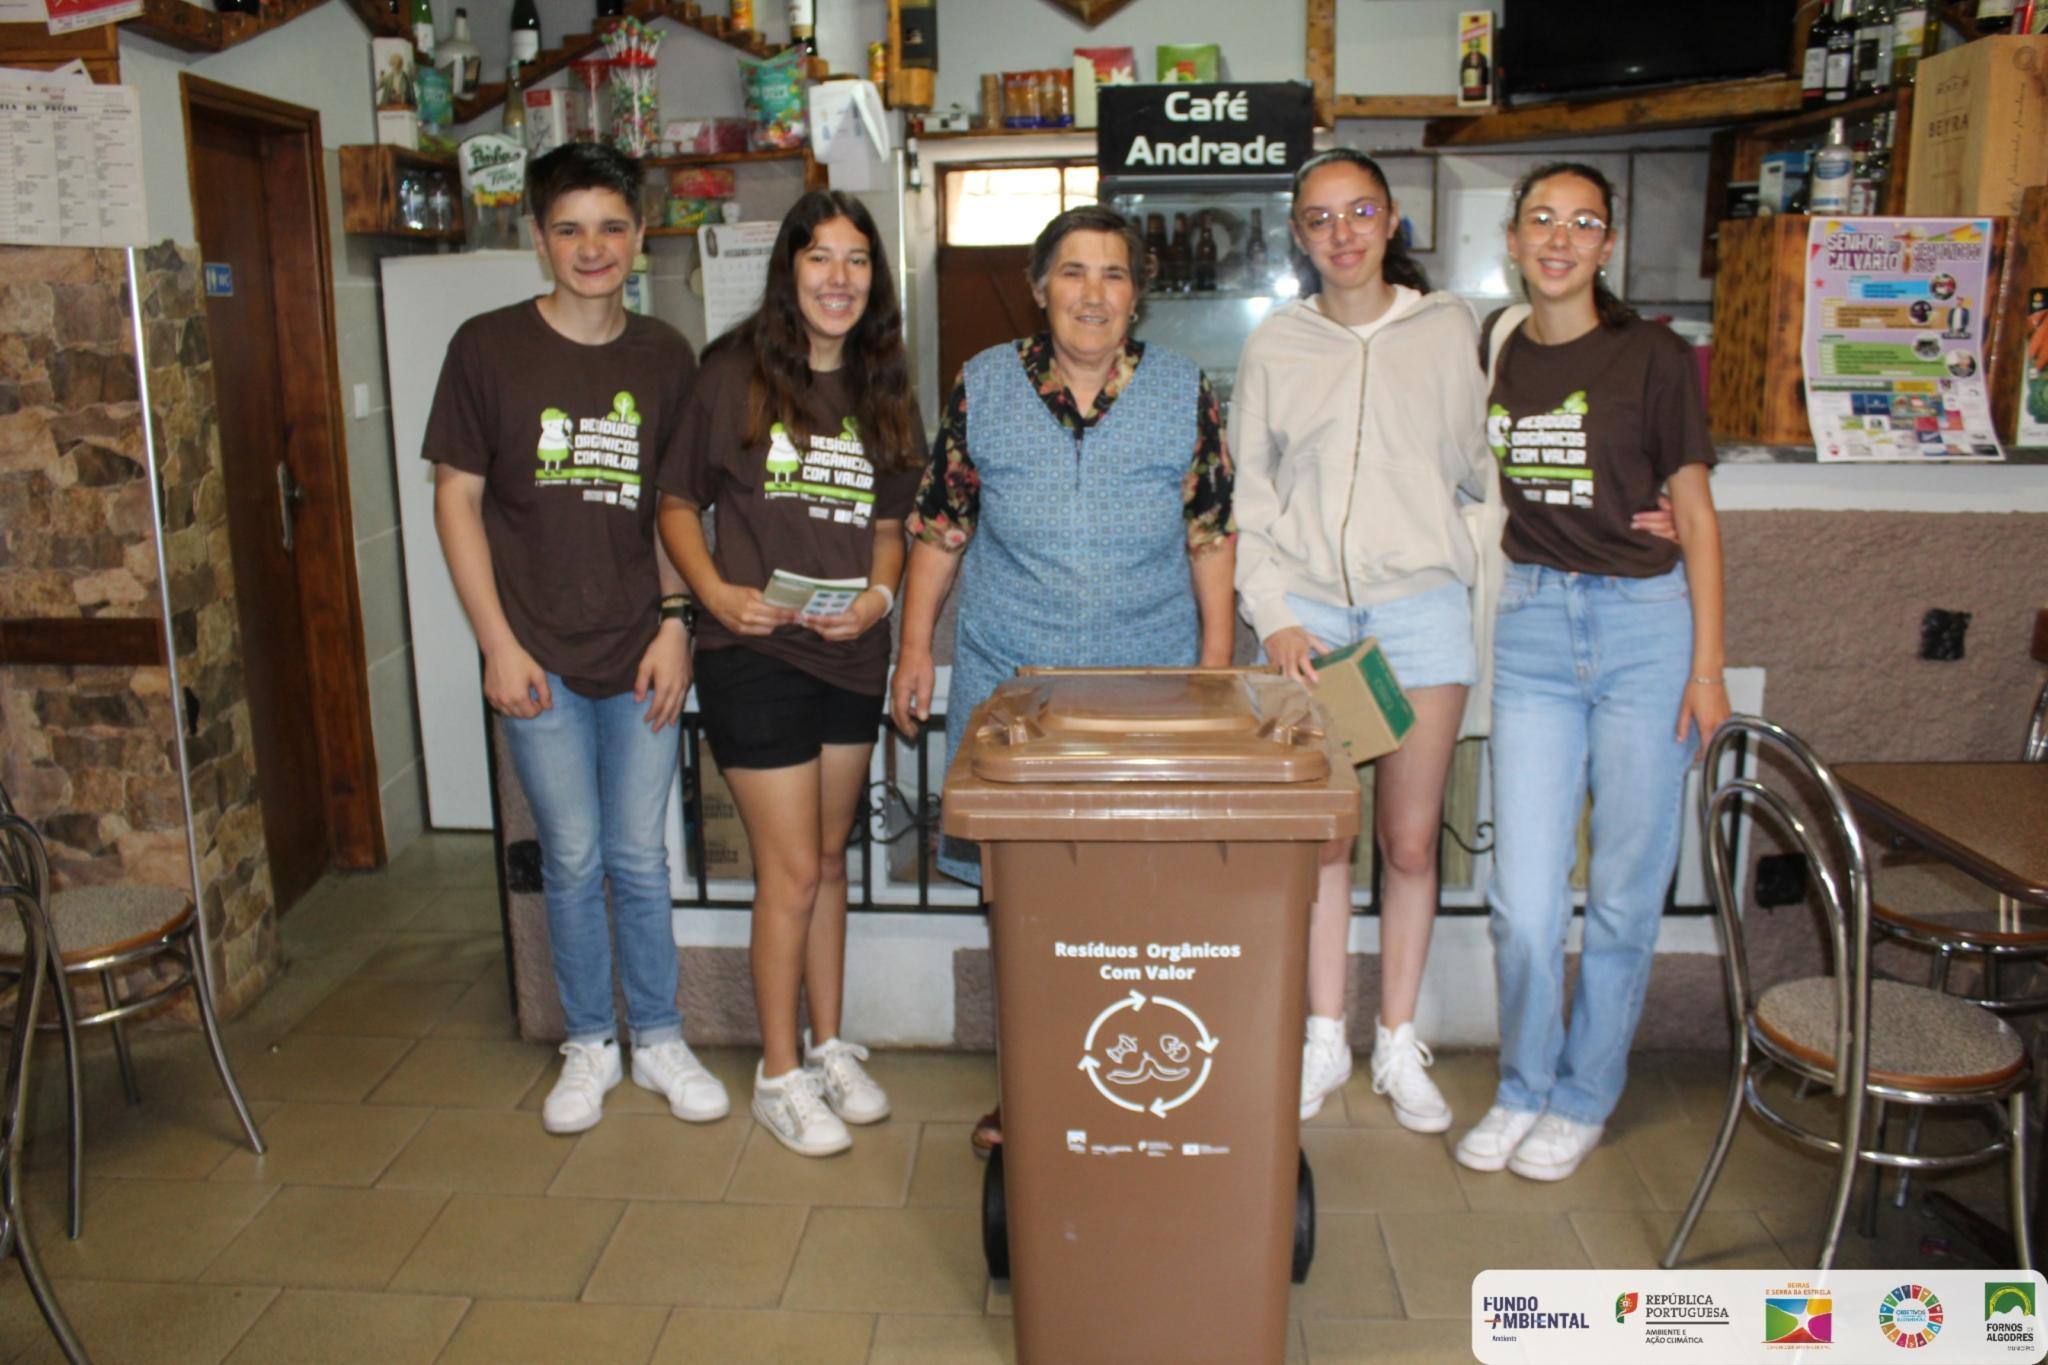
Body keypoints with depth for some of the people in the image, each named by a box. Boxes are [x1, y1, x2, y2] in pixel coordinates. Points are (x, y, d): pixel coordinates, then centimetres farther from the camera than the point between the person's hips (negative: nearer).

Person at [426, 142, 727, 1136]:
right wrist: (499, 643, -7)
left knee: (640, 857, 9)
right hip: (539, 655, -1)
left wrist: (675, 623, -1)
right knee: (572, 859, 7)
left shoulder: (664, 358, 5)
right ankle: (589, 1044, 27)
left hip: (640, 652, 2)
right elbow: (457, 499, -2)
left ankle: (658, 1040, 26)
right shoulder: (488, 348, -3)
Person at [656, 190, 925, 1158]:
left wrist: (879, 595, -5)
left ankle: (828, 1045, 32)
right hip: (755, 654, -5)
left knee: (829, 861, 16)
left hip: (850, 655, 5)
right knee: (791, 872, -1)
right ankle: (779, 1075, 17)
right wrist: (716, 593, -16)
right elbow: (677, 506, 0)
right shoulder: (735, 375, -4)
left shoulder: (883, 395, 9)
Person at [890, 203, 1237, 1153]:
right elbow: (941, 527, 8)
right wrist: (915, 646, 5)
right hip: (1007, 680, 1)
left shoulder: (1183, 392, 3)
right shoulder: (982, 387, 3)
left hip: (1151, 684, 0)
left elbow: (1213, 537, 5)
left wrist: (1217, 664, 2)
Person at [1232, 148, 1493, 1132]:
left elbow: (1478, 467, 10)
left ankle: (1399, 1044, 21)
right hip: (1310, 611, 0)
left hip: (1422, 603, 0)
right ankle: (1324, 1039, 20)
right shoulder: (1275, 347, 7)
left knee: (1410, 839, 5)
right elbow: (1249, 494, 7)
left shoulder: (1448, 329, 8)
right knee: (1323, 835, 4)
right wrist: (1274, 615, -3)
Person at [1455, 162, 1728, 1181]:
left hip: (1644, 623, -2)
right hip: (1531, 627, 2)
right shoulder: (1490, 357, 7)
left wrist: (1707, 665, -4)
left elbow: (1695, 516, 0)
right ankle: (1524, 1088, 23)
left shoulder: (1653, 359, -1)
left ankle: (1584, 1097, 25)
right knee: (1524, 896, 1)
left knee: (1625, 890, 7)